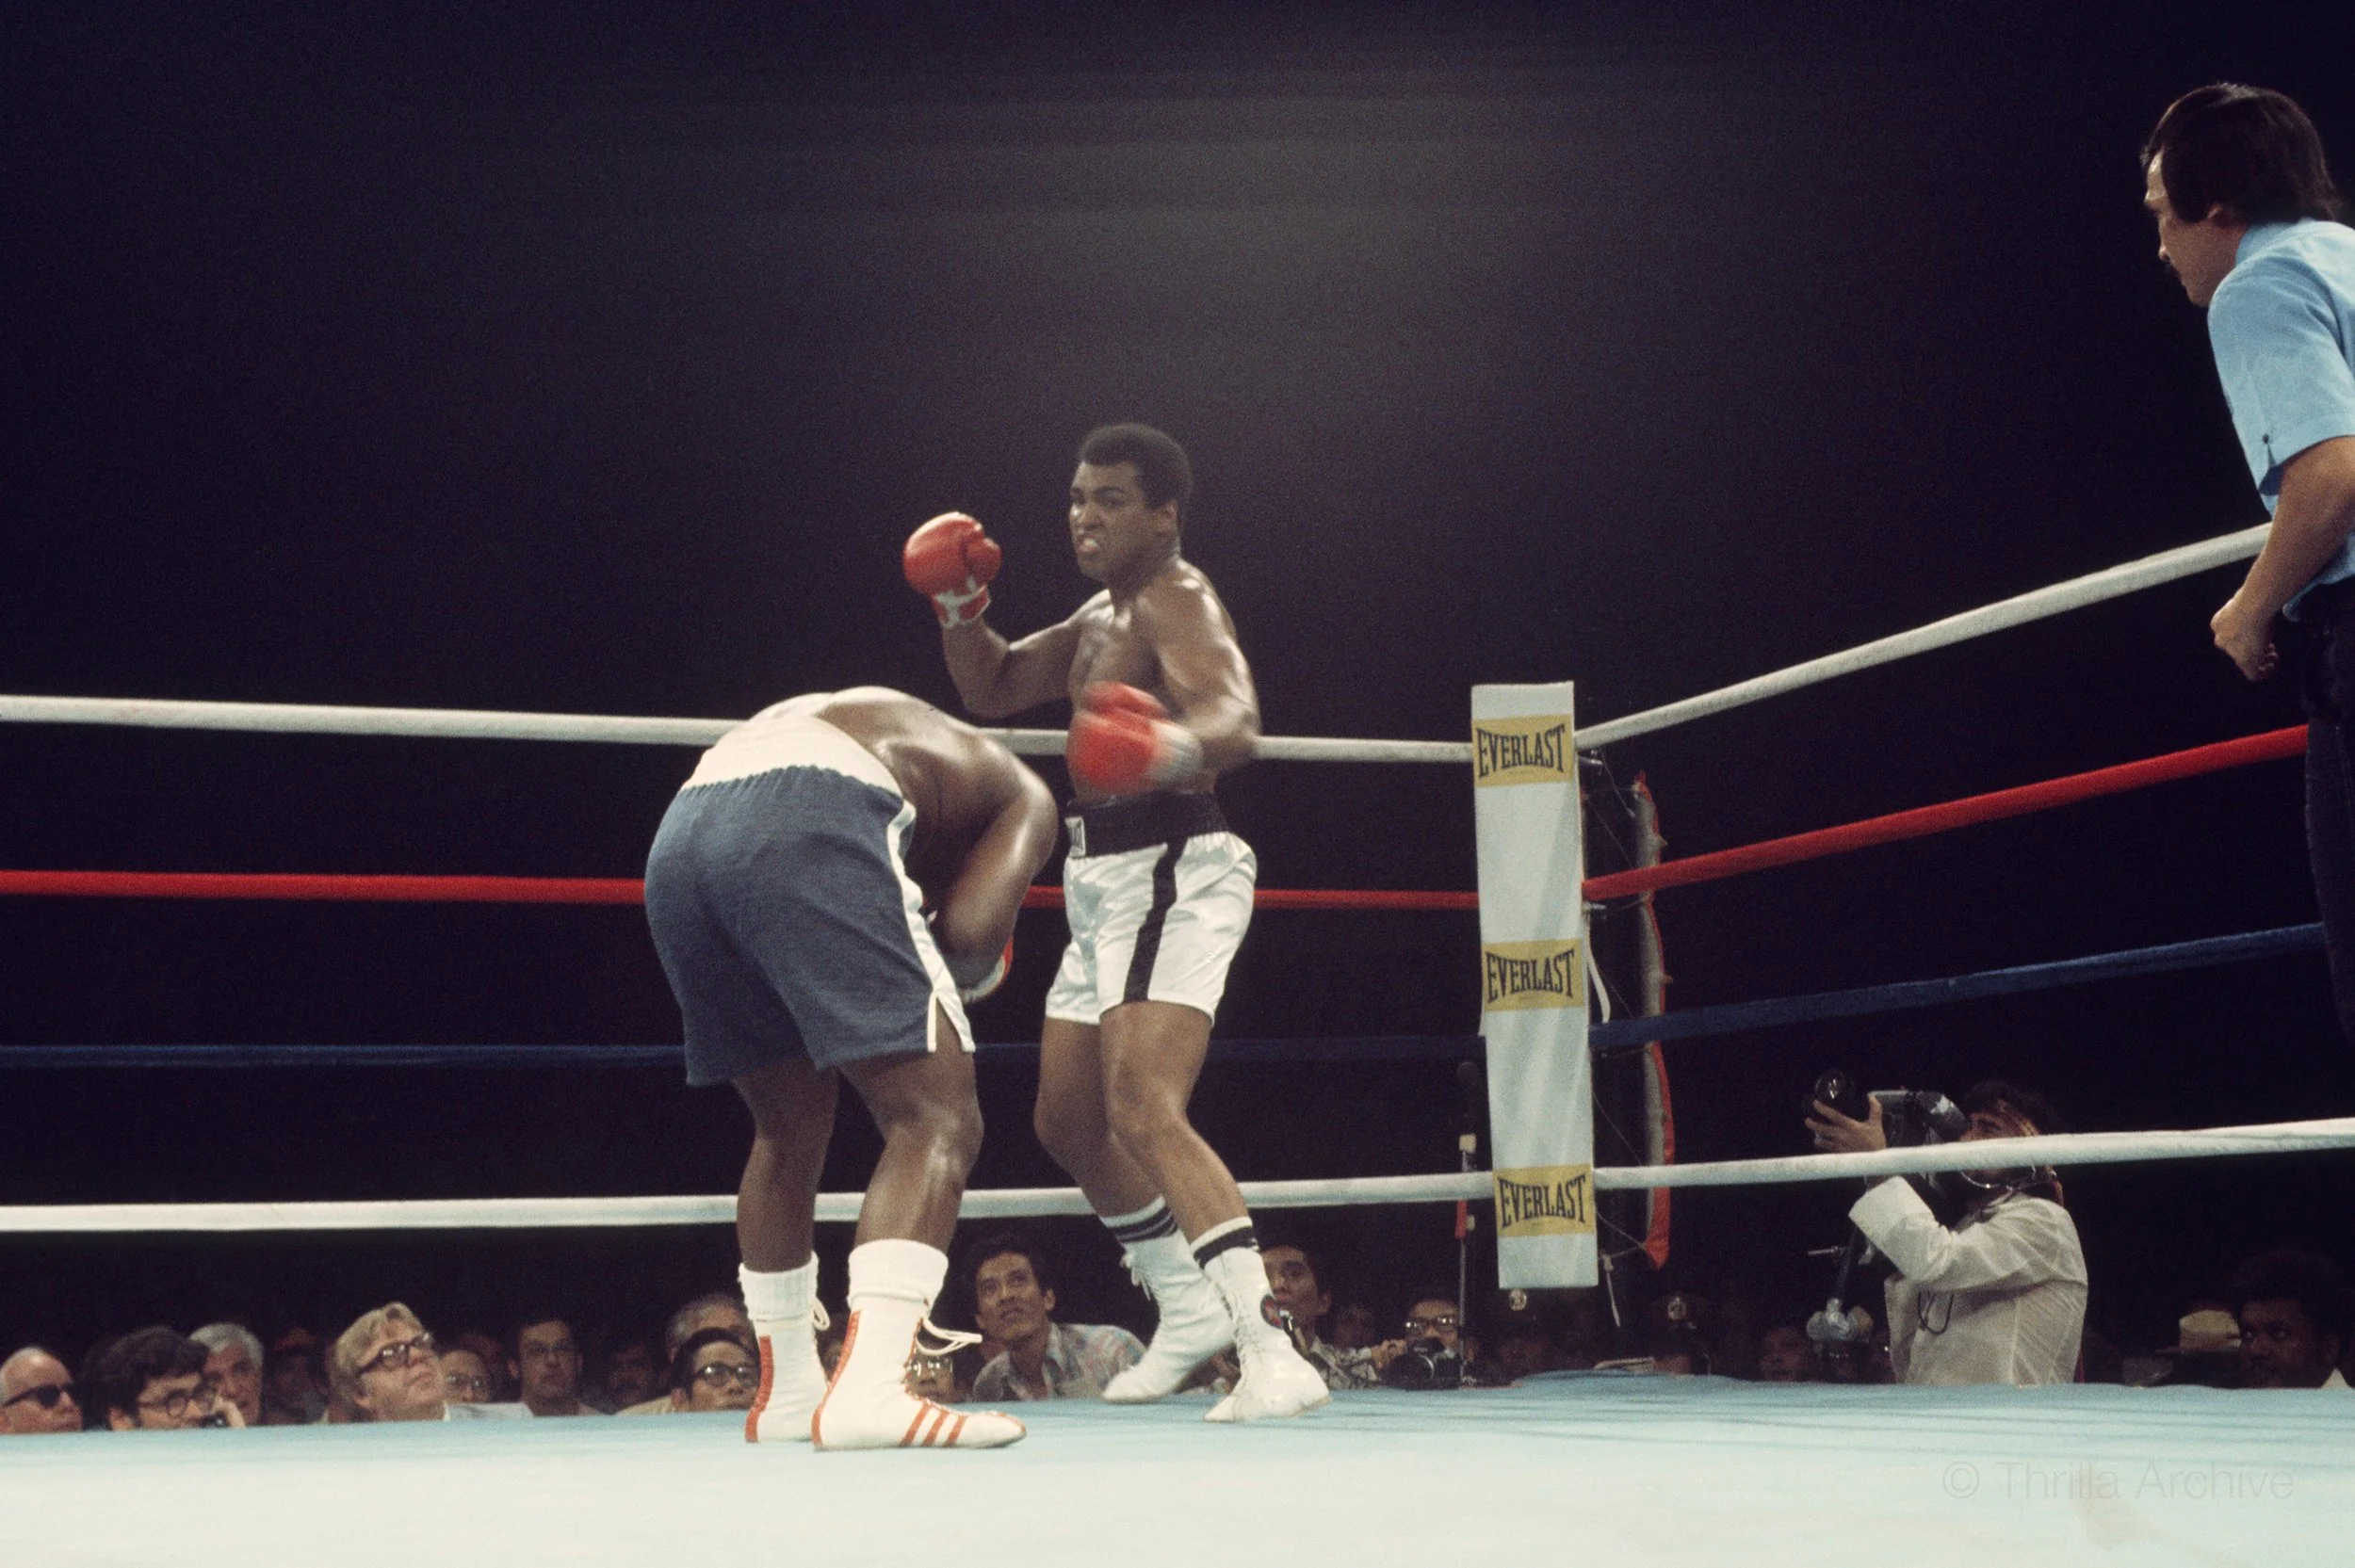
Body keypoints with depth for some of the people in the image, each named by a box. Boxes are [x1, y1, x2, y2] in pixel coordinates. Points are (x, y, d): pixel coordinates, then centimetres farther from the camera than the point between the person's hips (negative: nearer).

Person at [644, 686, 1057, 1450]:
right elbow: (972, 929, 5)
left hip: (678, 837, 7)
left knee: (791, 1133, 24)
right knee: (936, 1121, -1)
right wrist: (943, 987, 26)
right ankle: (869, 1388, -18)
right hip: (804, 832, -7)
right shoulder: (1022, 795, 24)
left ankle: (788, 1390, 33)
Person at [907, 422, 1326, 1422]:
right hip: (1107, 886, 10)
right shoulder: (1102, 616, 19)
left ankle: (1271, 1352, -31)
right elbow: (992, 690, 25)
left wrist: (1175, 747, -54)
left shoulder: (1177, 600, -11)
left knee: (1142, 1112, -25)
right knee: (1067, 1122, 18)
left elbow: (1235, 719, -31)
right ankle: (1188, 1311, 33)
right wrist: (961, 605, 7)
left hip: (1170, 871, -10)